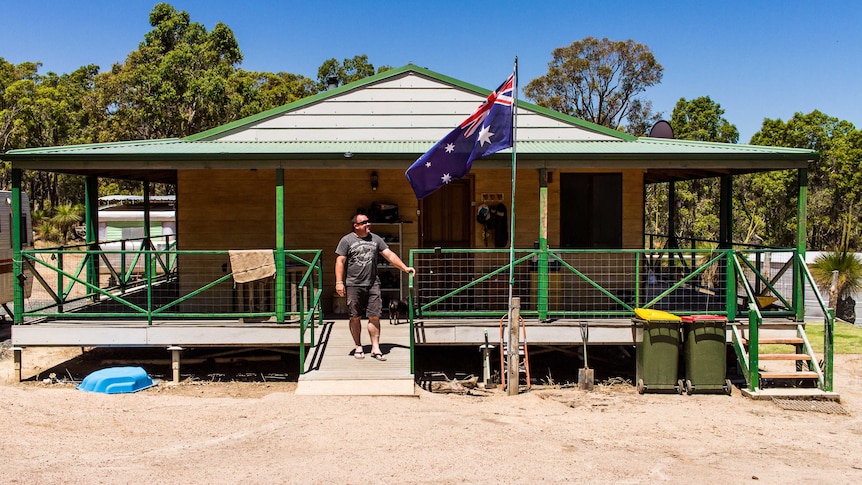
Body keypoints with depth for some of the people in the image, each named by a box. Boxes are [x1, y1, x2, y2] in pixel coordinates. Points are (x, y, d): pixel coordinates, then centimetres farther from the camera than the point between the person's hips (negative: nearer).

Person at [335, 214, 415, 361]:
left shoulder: (375, 239, 10)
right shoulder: (347, 240, 0)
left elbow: (390, 255, 9)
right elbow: (340, 262, -3)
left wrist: (405, 268, 0)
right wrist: (339, 282, -10)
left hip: (372, 285, 3)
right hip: (353, 285, -2)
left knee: (374, 317, -1)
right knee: (355, 318, 4)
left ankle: (375, 348, 5)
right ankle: (358, 347, 19)